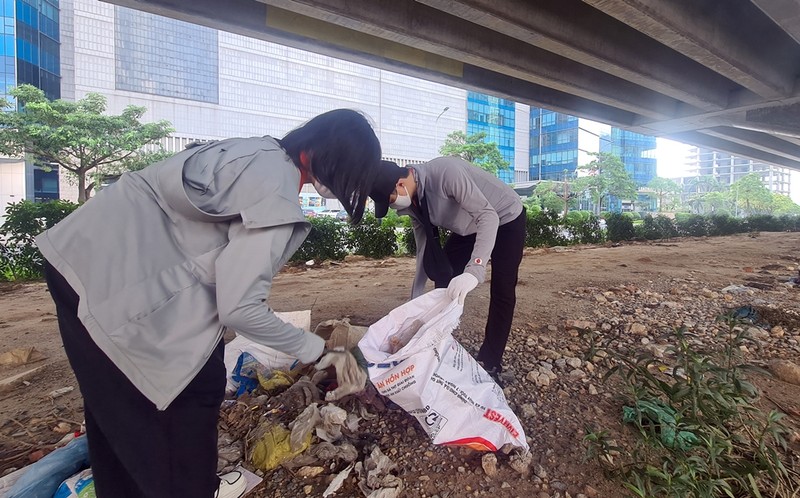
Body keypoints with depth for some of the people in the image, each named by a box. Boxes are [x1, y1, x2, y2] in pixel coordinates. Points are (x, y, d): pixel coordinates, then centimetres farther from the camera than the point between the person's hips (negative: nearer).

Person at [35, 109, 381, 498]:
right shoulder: (276, 199, -22)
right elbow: (239, 307, -21)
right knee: (194, 387, 7)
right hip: (114, 280, -9)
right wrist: (310, 347, -6)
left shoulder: (263, 152, 5)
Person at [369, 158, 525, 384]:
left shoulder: (445, 172, -35)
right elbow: (425, 248, -4)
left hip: (505, 219, -7)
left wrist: (474, 270, -52)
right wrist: (415, 298, -5)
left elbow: (488, 216, -40)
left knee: (501, 293, -7)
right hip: (470, 226, 7)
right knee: (443, 281, 0)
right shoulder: (413, 202, -11)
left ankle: (489, 364, 6)